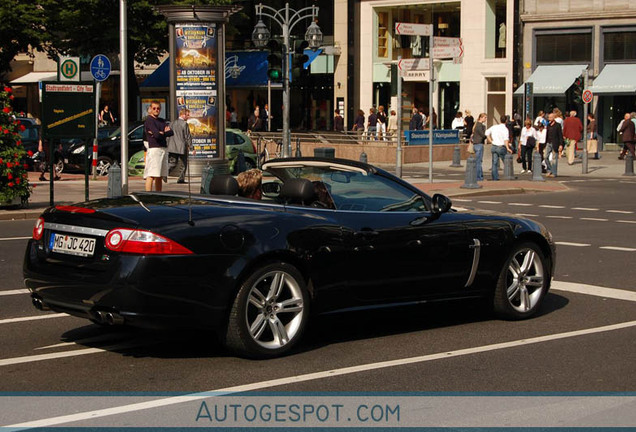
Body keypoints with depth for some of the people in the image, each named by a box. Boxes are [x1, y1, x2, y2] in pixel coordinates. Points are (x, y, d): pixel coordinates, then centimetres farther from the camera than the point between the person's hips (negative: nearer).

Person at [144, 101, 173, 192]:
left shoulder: (162, 121, 19)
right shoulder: (149, 120, -5)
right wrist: (165, 132, 1)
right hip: (154, 149, -8)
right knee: (151, 175, -12)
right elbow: (157, 135, -17)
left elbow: (171, 132, 5)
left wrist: (160, 133, -10)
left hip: (164, 149, 8)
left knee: (160, 176, 9)